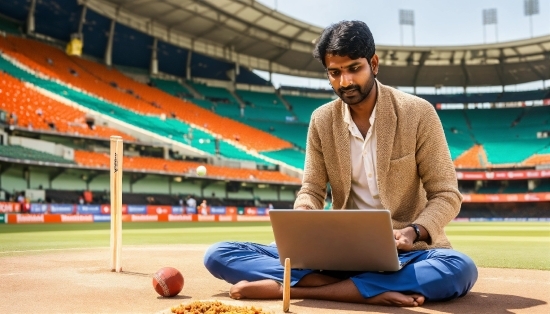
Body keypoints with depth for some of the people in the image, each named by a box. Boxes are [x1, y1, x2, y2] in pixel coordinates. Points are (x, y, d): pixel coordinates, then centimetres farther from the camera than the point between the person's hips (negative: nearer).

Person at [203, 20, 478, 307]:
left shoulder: (418, 113, -7)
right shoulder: (322, 121, 2)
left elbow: (446, 195, -4)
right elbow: (311, 190, 5)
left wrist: (414, 232, -25)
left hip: (405, 251, -1)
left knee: (460, 269, -39)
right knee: (219, 254, -14)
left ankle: (291, 288, -33)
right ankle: (369, 290, -28)